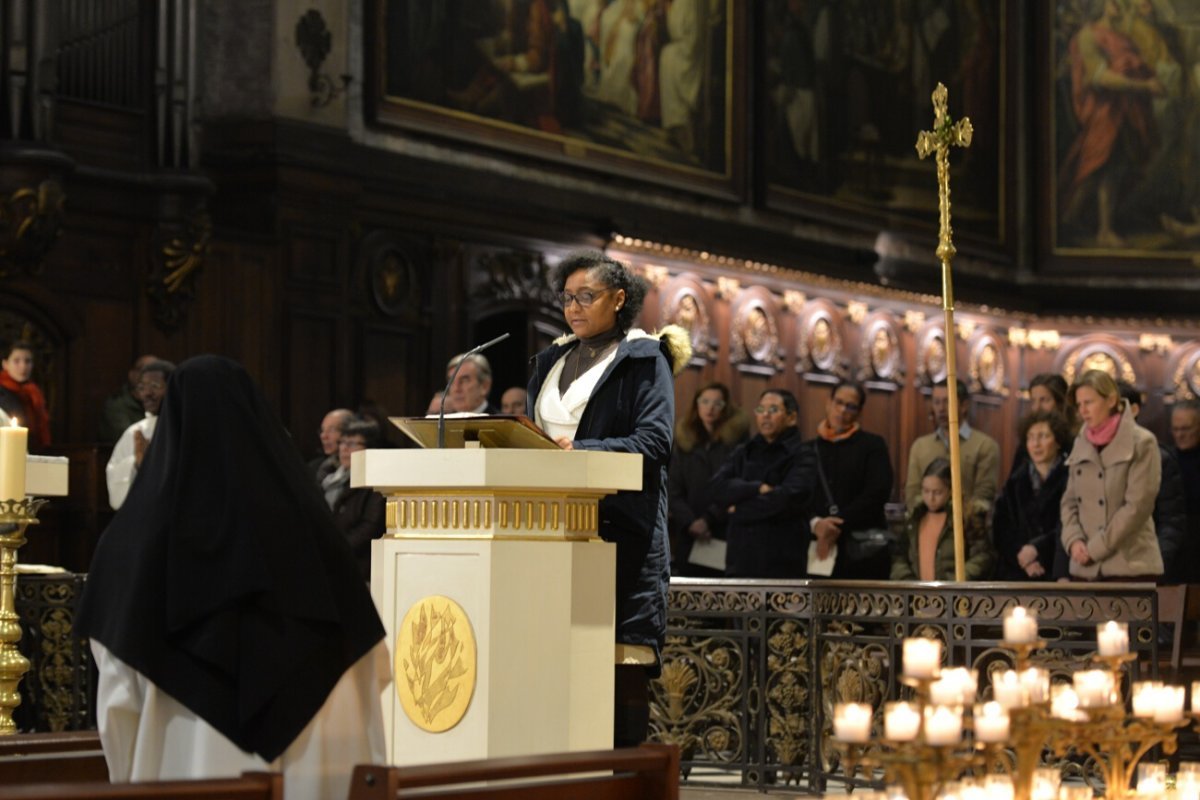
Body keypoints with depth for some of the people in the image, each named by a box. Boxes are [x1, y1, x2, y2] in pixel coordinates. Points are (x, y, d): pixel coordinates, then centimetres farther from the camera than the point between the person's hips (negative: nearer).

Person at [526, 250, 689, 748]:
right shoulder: (553, 361, 21)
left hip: (619, 529, -6)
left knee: (621, 657, -8)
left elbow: (653, 442, -11)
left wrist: (581, 450, -23)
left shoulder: (643, 359, 1)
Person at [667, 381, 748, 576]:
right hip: (689, 538, 3)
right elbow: (674, 492, 8)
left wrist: (708, 520, -9)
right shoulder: (685, 441, 13)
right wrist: (690, 523, -8)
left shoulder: (737, 438, 2)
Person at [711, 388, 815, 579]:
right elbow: (719, 488, 2)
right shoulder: (744, 453, 16)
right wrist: (758, 488, -13)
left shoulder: (801, 456, 0)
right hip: (741, 558, 4)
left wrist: (740, 509, -4)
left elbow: (789, 498, -15)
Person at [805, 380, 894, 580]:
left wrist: (837, 526, -9)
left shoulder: (873, 446, 8)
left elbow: (877, 494, -4)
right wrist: (815, 523, -13)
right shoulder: (811, 449, 15)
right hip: (819, 552, 2)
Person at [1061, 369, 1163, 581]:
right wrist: (1074, 540, -5)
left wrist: (1094, 548, -11)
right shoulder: (1081, 445, 13)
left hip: (1130, 566, -4)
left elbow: (1137, 506, -10)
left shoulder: (1142, 444, -3)